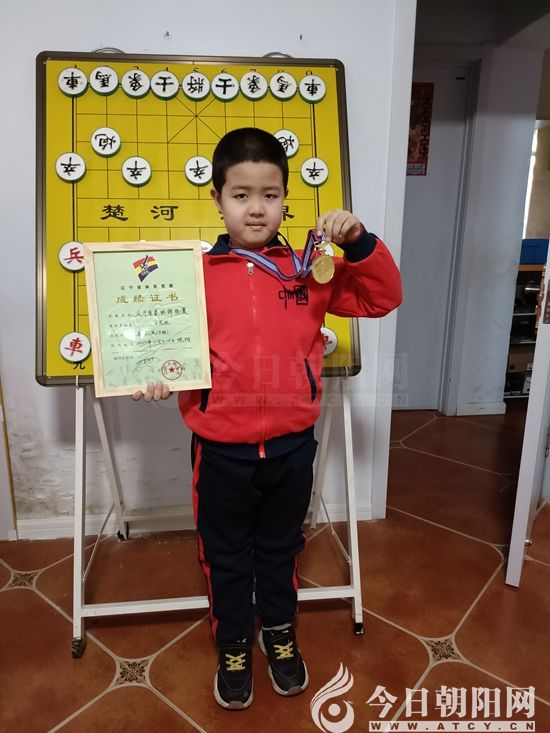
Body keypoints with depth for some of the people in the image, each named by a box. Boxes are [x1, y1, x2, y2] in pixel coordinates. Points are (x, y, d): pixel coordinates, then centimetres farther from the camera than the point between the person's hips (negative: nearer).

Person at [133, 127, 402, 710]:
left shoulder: (311, 268, -3)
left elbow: (382, 298, -2)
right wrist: (158, 379, -22)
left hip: (292, 444, 2)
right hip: (222, 448, -1)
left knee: (281, 548, 24)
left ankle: (279, 633, 52)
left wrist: (359, 243, -16)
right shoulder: (196, 272, -7)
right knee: (226, 556, 19)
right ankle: (233, 647, 47)